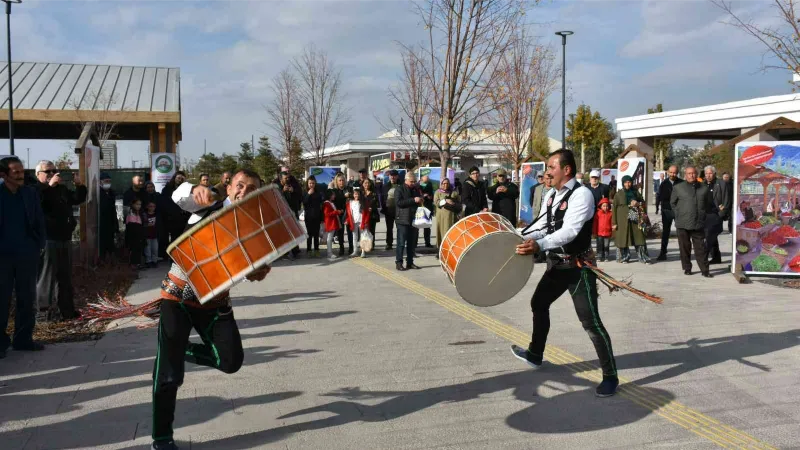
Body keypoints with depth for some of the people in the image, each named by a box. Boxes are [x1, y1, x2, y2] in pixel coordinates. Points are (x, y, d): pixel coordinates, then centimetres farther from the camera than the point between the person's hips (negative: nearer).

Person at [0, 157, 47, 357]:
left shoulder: (31, 193, 4)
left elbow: (39, 221, 7)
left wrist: (39, 245, 0)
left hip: (27, 254, 3)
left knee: (27, 299, 9)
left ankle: (23, 339, 18)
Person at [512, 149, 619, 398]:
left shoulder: (581, 194, -21)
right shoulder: (551, 195, 7)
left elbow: (569, 230, -33)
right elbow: (542, 225, 14)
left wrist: (540, 245, -45)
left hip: (578, 267, -9)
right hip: (556, 265, 9)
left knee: (590, 321, -9)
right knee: (539, 303, 22)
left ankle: (610, 376, 4)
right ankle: (535, 354, 42)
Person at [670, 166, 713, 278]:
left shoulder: (704, 188, 9)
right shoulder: (678, 188, 5)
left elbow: (709, 205, 18)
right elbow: (672, 203, 12)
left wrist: (703, 214, 11)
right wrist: (679, 214, 5)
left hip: (698, 224, 1)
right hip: (683, 224, -1)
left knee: (700, 248, 1)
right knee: (685, 247, 4)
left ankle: (704, 270, 4)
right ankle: (687, 268, 15)